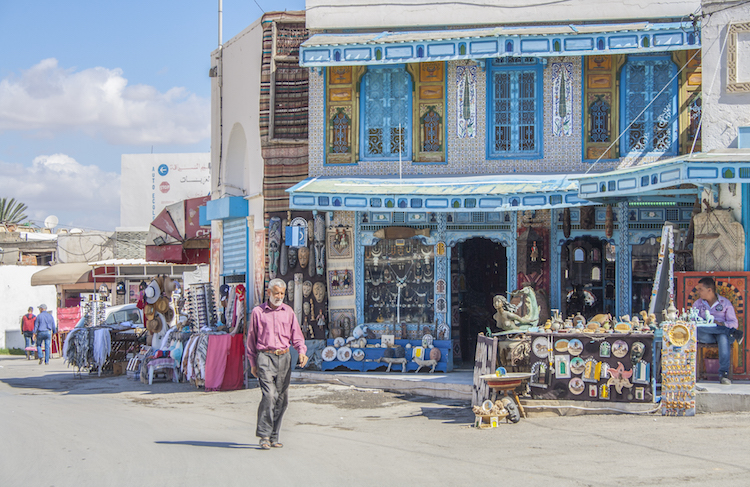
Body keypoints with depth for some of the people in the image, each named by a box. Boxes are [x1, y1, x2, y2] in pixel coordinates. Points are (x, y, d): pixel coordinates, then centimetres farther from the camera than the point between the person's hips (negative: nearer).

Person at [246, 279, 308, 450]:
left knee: (282, 399, 3)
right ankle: (264, 435, -12)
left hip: (284, 357, 4)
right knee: (269, 395, -17)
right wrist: (253, 363, 6)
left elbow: (296, 335, 12)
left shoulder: (288, 312, 12)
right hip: (265, 357, -4)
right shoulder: (258, 312, 4)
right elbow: (251, 338, 9)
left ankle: (274, 437, 12)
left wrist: (302, 352, -7)